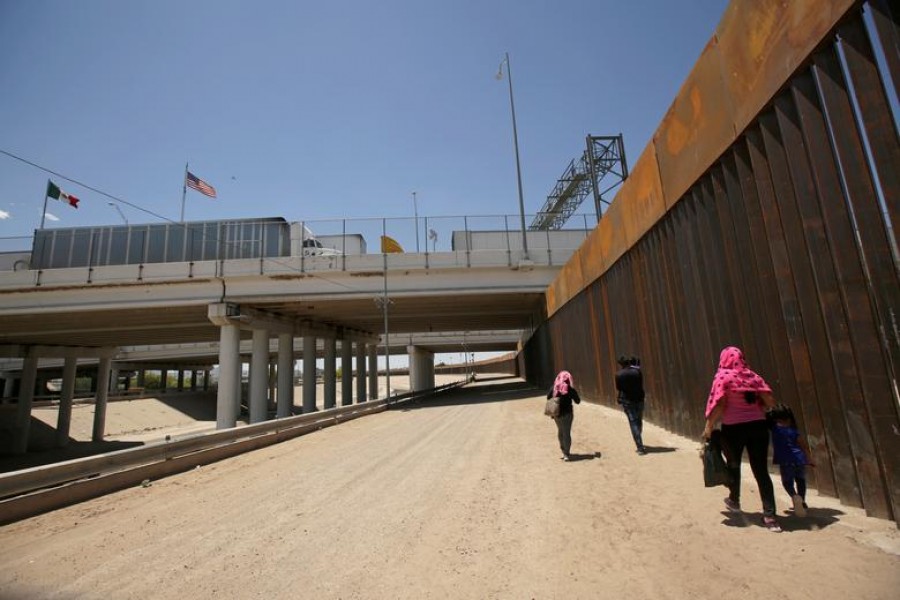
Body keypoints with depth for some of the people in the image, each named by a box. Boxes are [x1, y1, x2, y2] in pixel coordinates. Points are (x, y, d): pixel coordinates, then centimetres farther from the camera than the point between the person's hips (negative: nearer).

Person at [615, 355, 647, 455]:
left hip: (626, 400, -2)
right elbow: (641, 385, 6)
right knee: (639, 422, 16)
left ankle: (640, 447, -6)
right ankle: (640, 445, 27)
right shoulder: (637, 371, -7)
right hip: (638, 399, 2)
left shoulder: (619, 374, -9)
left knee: (633, 423, 0)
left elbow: (618, 388, 0)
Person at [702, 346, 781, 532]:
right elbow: (770, 401, 2)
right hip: (758, 425, 3)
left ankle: (734, 501, 37)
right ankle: (769, 515, 0)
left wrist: (708, 427, -6)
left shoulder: (722, 377, -6)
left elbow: (718, 405, -13)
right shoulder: (753, 375, 7)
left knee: (733, 466, 19)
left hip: (733, 428, -3)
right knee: (761, 470, 5)